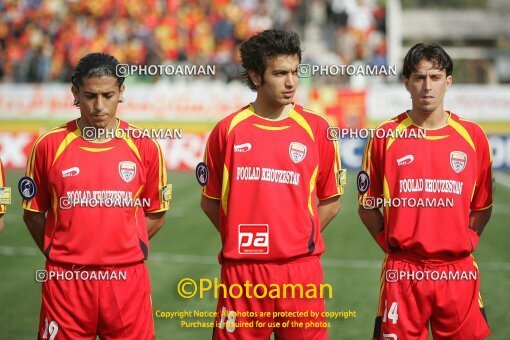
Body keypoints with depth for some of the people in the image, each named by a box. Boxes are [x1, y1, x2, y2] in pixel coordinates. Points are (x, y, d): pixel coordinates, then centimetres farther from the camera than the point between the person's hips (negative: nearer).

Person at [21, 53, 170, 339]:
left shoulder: (145, 148, 2)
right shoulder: (49, 146, 0)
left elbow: (156, 214, 11)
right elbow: (33, 213, 9)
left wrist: (123, 248, 2)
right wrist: (57, 252, 1)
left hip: (127, 280, 1)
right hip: (65, 281, 0)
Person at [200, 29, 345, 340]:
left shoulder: (316, 129, 3)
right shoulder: (228, 131, 3)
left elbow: (330, 202, 10)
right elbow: (211, 201, 11)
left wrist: (299, 240, 4)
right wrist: (240, 241, 5)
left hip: (301, 269, 0)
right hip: (241, 271, 0)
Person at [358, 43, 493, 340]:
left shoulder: (473, 136, 4)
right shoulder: (386, 137, 1)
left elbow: (482, 206, 12)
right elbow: (368, 206, 8)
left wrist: (466, 242, 3)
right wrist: (390, 243, 0)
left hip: (459, 271, 1)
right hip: (402, 271, -1)